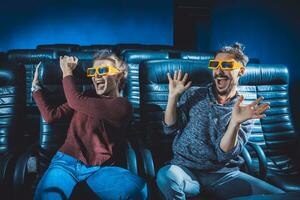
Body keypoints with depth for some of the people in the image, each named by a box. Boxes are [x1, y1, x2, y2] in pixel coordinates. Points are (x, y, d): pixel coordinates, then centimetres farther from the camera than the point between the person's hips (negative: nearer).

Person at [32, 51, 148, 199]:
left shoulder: (122, 105, -4)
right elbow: (51, 115, 11)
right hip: (67, 161, 3)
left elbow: (75, 101, -11)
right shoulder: (86, 98, 16)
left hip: (99, 169, -3)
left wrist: (67, 72, 4)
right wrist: (36, 84, 13)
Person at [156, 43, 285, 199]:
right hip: (186, 168, 0)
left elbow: (224, 154, -8)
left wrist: (235, 122, -24)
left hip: (224, 174, 0)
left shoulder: (246, 111, 3)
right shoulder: (193, 95, 7)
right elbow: (169, 128, 2)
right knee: (166, 176, -35)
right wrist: (173, 96, -10)